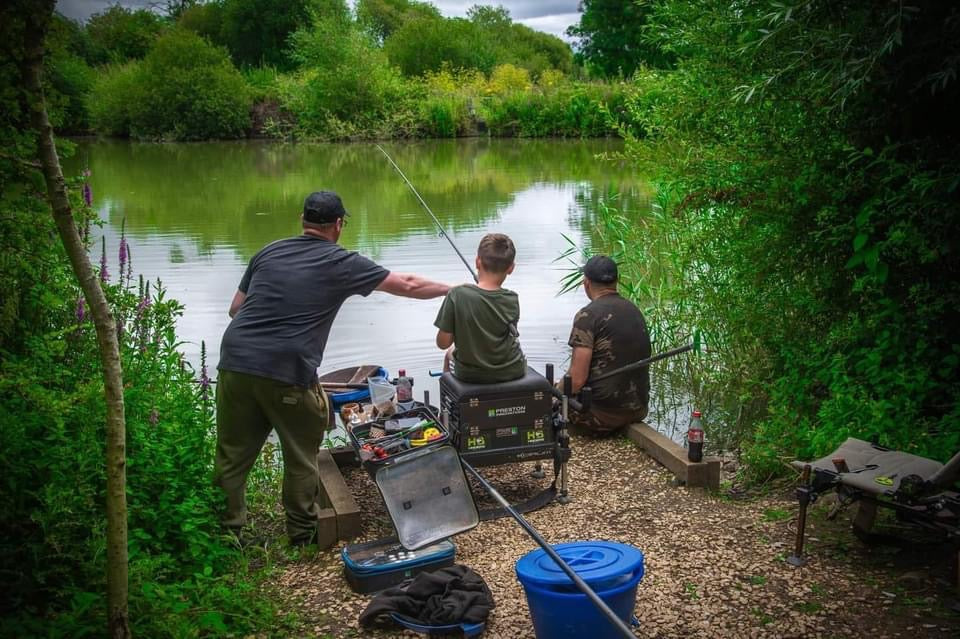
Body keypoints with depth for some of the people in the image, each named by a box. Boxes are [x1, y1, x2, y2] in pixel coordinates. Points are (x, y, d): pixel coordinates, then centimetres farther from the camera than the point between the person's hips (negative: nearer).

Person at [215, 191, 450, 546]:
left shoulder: (268, 252, 15)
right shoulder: (342, 264, 3)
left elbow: (235, 308, 19)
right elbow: (407, 286, 10)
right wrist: (452, 289, 25)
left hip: (235, 361, 4)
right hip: (287, 373, -4)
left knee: (232, 455, 14)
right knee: (301, 456, 14)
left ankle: (225, 531, 22)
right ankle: (302, 530, 26)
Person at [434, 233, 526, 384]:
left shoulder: (457, 295, -21)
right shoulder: (512, 301, -14)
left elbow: (443, 343, -16)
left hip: (470, 375, -1)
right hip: (511, 372, 1)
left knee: (450, 354, 34)